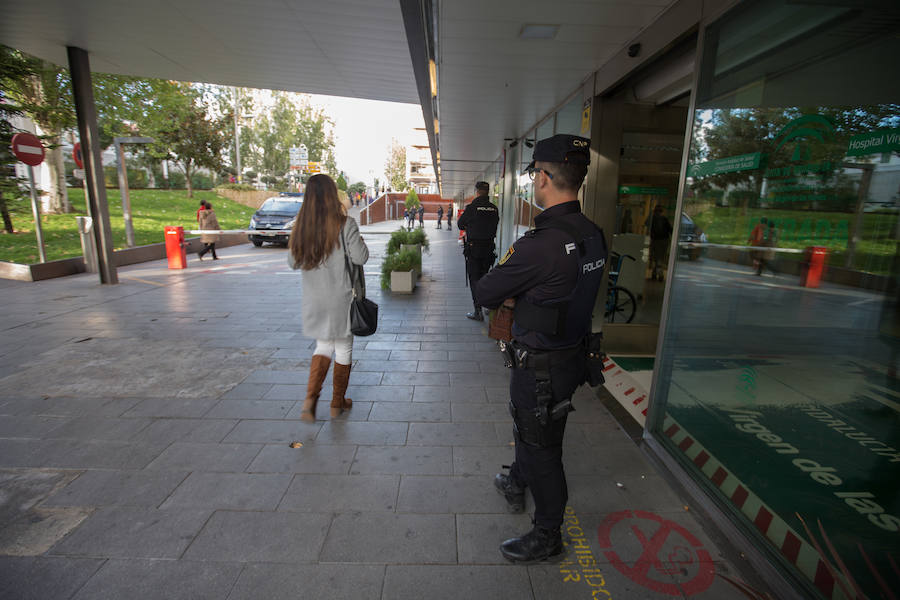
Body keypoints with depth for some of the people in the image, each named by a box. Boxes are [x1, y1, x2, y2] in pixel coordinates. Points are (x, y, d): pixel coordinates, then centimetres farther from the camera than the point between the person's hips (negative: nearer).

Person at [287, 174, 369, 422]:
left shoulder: (301, 226, 1)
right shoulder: (344, 224, -12)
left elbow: (293, 262, 8)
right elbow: (360, 257, -13)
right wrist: (357, 240, 5)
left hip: (313, 300, 4)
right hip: (340, 299, -4)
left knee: (324, 345, 20)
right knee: (343, 348, 12)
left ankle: (310, 399, 6)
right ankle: (338, 403, 25)